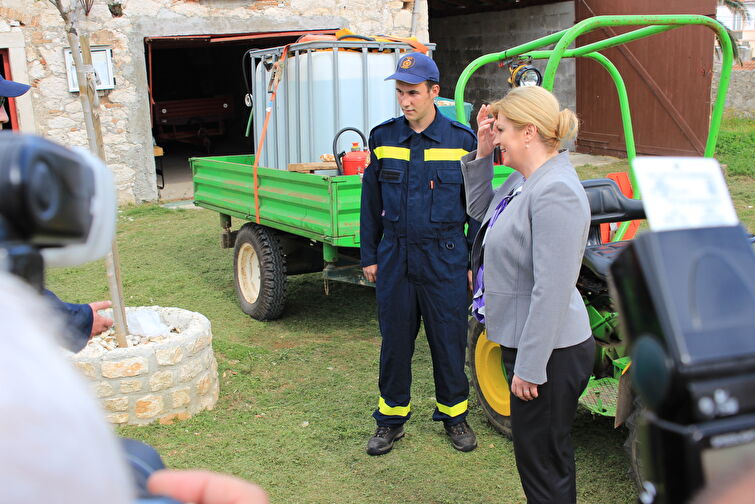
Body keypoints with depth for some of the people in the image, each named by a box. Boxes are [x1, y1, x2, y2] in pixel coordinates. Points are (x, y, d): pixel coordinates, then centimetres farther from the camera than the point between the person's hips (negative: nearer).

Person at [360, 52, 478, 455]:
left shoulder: (461, 140, -4)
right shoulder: (383, 138, 3)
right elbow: (371, 202, 9)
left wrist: (475, 262, 0)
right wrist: (368, 256, 8)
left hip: (445, 259, -2)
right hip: (394, 258, 2)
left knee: (448, 338, 8)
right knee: (395, 338, 11)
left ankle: (454, 413, 29)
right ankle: (391, 416, 27)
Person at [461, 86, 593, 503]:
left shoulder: (554, 192, -25)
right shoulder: (525, 179, 5)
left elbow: (552, 291, -27)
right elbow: (480, 210, 23)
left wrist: (529, 368, -24)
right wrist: (481, 155, 8)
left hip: (549, 354, -10)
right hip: (525, 343, 10)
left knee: (541, 462, 6)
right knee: (547, 454, 25)